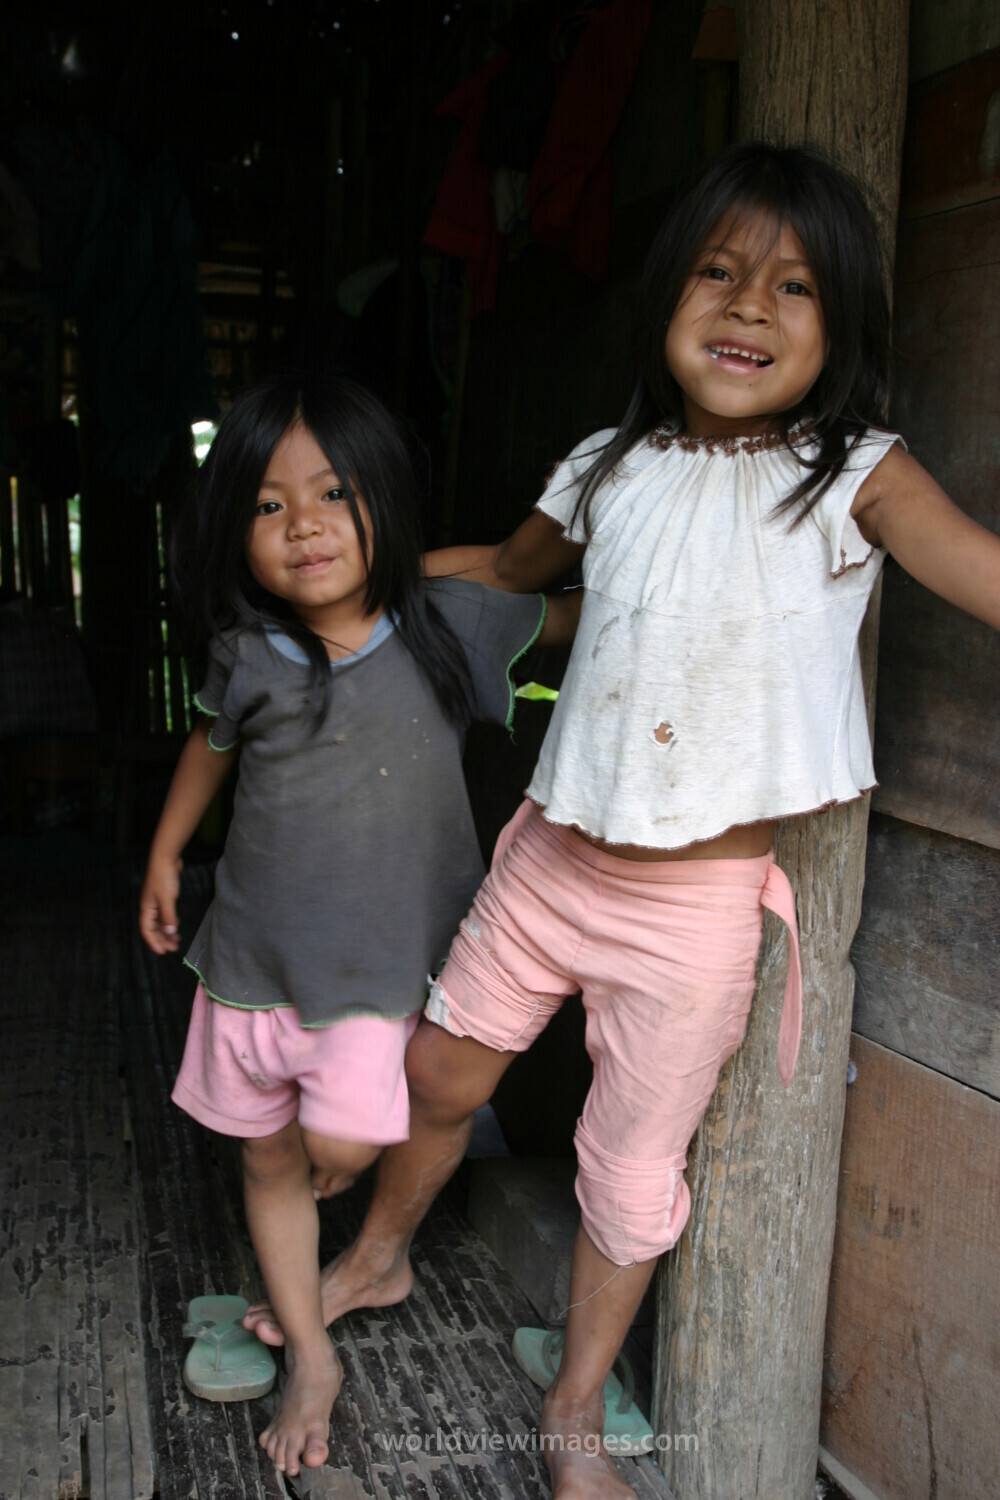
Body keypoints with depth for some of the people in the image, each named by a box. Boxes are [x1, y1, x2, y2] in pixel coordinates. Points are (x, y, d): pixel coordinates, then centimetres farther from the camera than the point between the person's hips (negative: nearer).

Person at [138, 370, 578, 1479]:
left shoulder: (447, 625, -13)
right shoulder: (245, 654, -9)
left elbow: (572, 618, 6)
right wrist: (164, 857, 19)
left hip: (384, 961, -2)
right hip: (253, 953, 3)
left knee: (341, 1142, -15)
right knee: (268, 1158, 13)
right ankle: (310, 1357, 34)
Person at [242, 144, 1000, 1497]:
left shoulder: (856, 481, -9)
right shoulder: (612, 472, 2)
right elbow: (513, 565, 22)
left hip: (699, 896, -3)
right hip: (553, 860, 4)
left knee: (632, 1161, 11)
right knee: (441, 1070, 20)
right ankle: (378, 1257, 51)